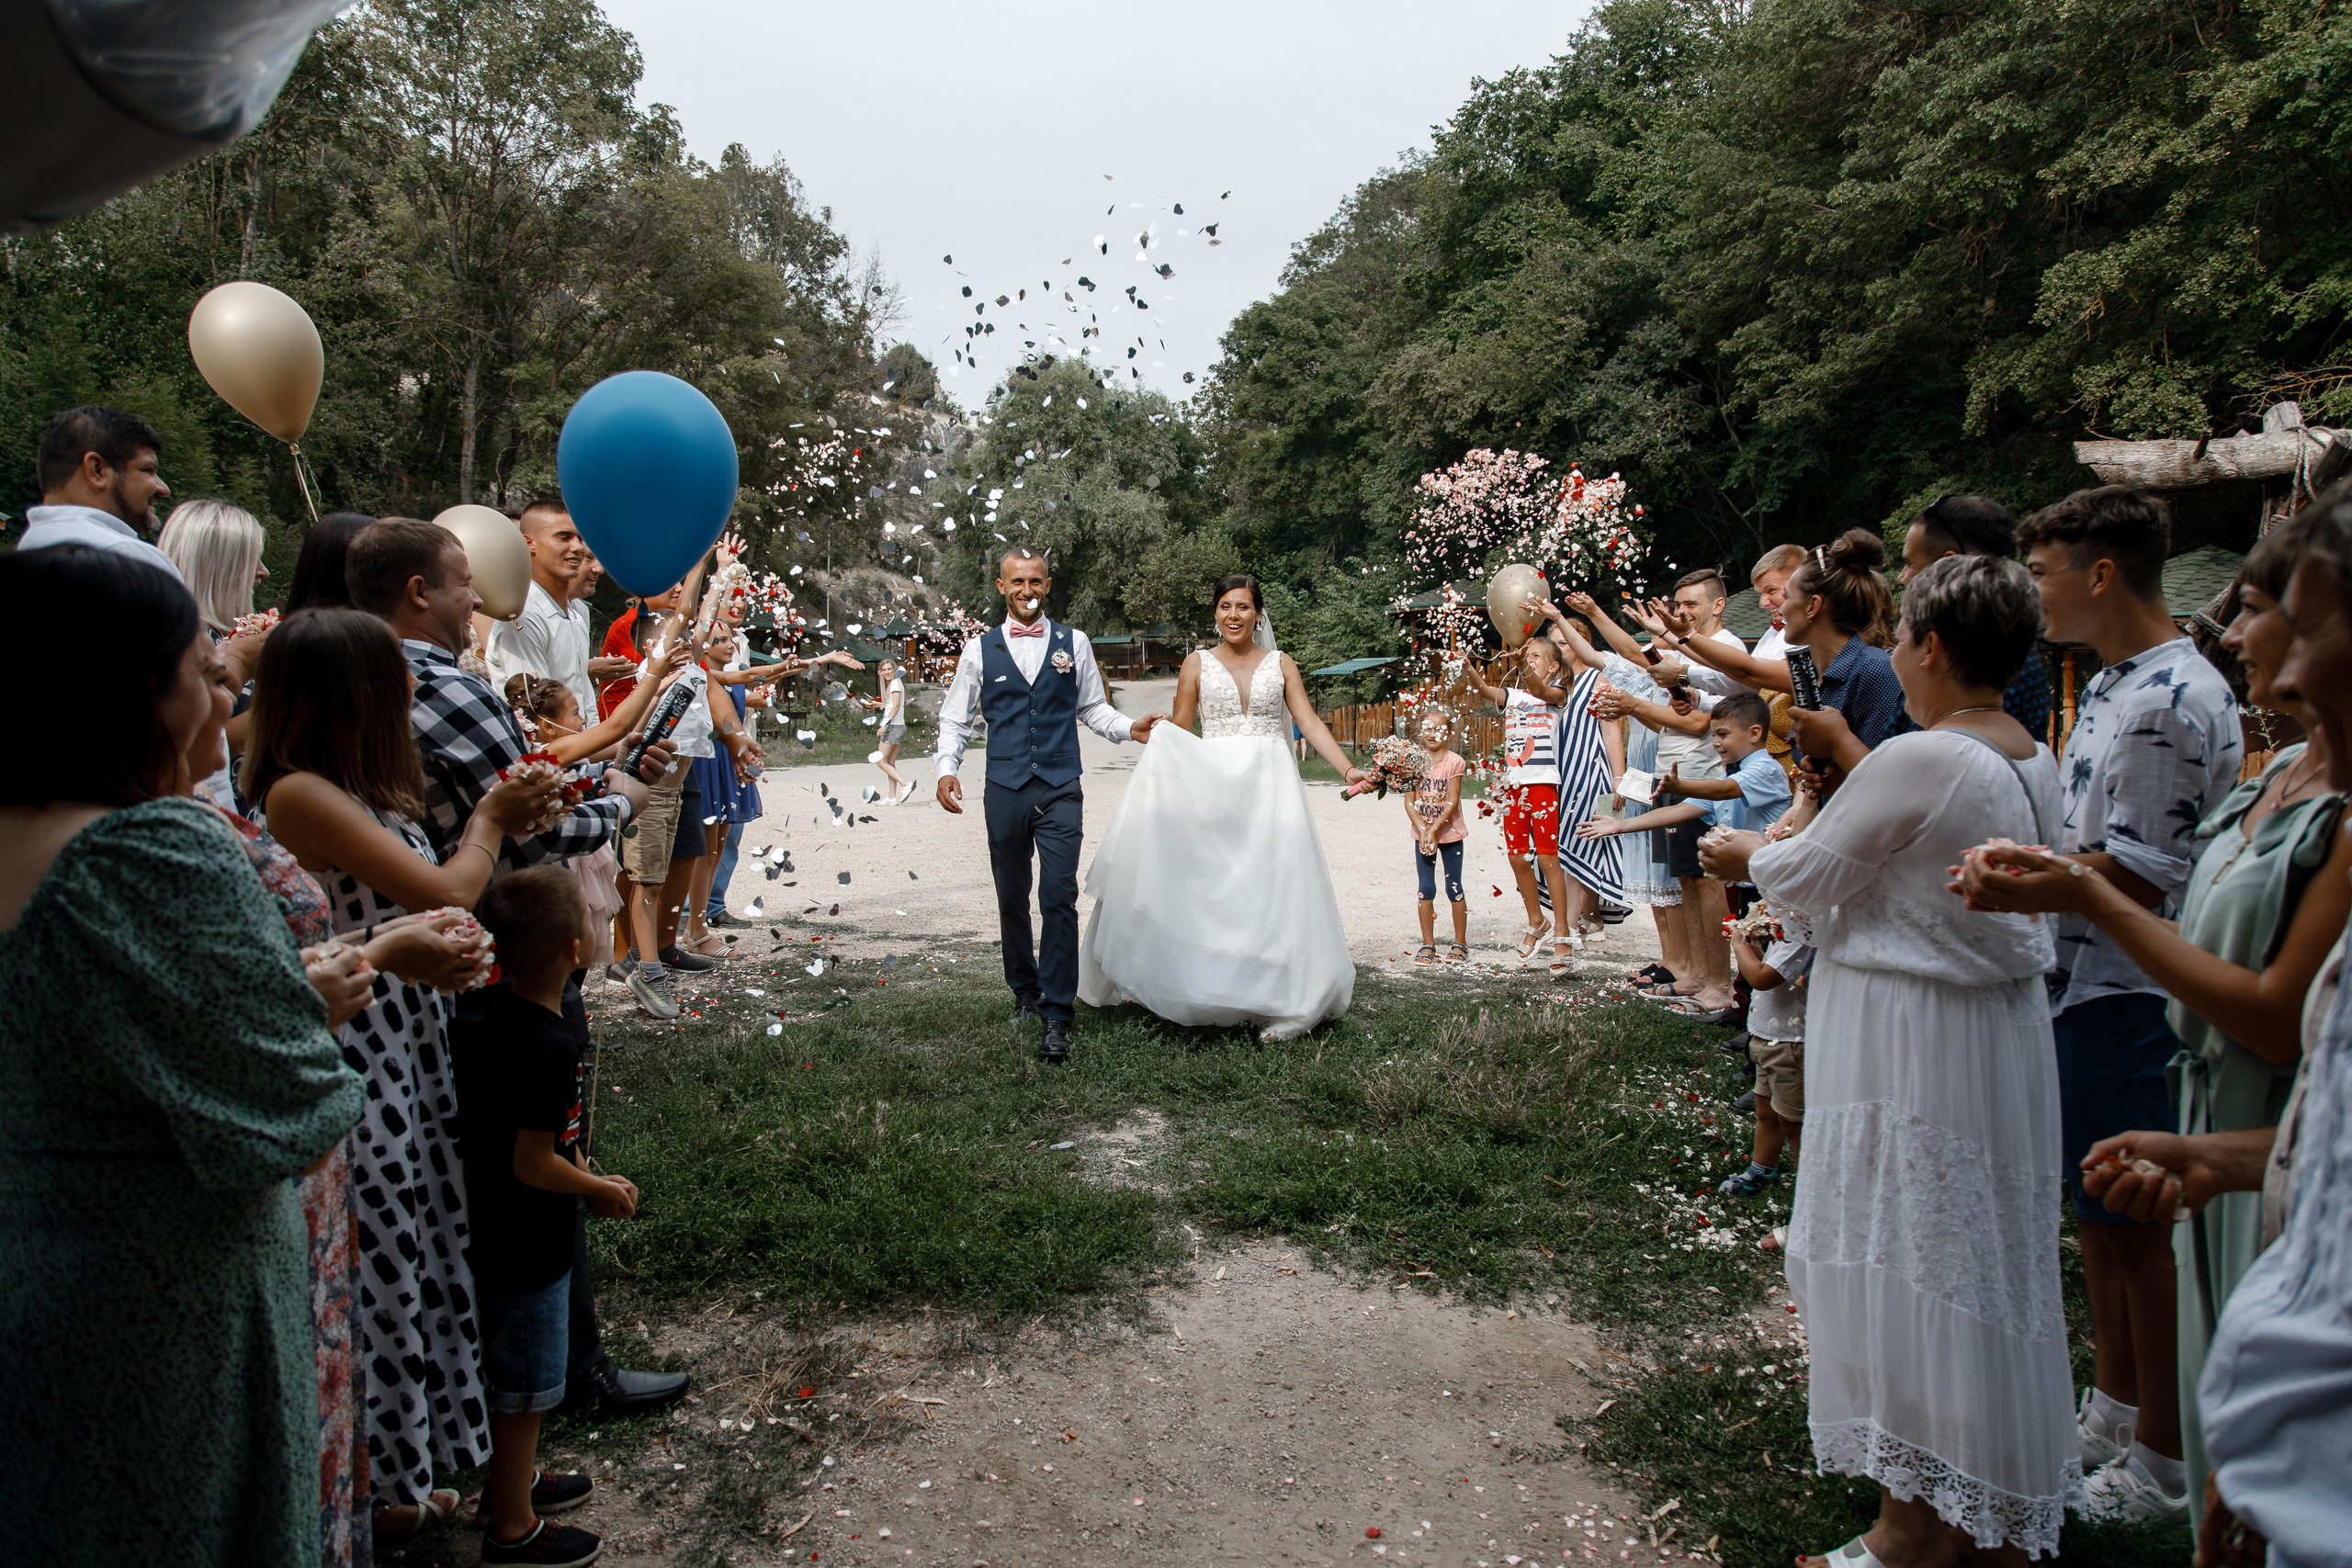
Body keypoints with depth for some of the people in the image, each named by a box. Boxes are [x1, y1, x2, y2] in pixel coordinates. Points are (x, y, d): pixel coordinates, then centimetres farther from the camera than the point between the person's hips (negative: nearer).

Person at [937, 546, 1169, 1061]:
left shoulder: (1073, 643, 8)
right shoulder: (980, 649, 7)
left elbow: (1092, 709, 14)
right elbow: (955, 719, 10)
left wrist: (1130, 727, -4)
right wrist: (947, 769, -5)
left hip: (1060, 790, -1)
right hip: (1004, 790, 1)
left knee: (1059, 898, -11)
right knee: (1012, 899, 10)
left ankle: (1057, 1017, -8)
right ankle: (1025, 993, 28)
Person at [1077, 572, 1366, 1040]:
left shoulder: (1280, 664, 10)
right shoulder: (1197, 664, 9)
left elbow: (1311, 724, 4)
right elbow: (1177, 732, 8)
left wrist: (1349, 771, -7)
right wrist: (1148, 732, -14)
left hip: (1269, 788, 0)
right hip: (1212, 787, 0)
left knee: (1269, 888, -3)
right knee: (1208, 887, -3)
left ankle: (1280, 1002, 1)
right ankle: (1208, 995, 3)